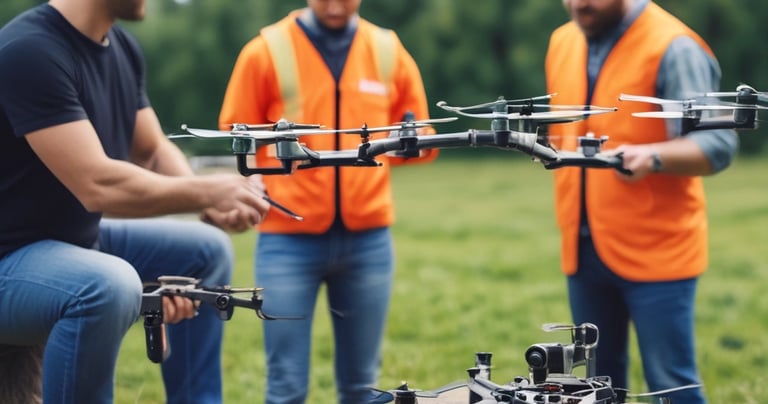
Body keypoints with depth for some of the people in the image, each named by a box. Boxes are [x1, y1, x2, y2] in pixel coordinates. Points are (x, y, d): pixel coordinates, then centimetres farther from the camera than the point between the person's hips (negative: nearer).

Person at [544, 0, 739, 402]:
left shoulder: (672, 49, -13)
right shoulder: (562, 42, 11)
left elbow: (717, 145, -21)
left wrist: (652, 156, -37)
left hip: (656, 250, -7)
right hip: (583, 248, 7)